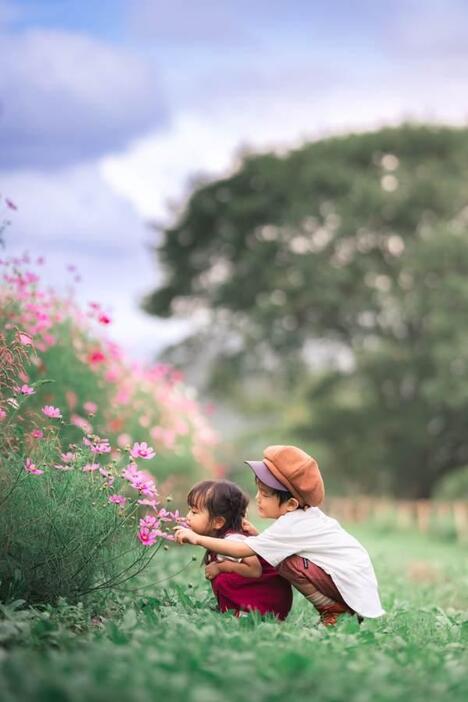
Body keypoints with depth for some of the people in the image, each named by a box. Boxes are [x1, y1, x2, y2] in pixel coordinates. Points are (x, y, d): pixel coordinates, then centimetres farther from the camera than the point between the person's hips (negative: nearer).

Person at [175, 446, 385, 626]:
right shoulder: (307, 515, 9)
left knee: (286, 564, -17)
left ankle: (335, 612, -5)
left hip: (353, 584, -9)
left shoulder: (292, 525, -18)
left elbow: (242, 551, -19)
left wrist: (197, 538, -13)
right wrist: (255, 535, -4)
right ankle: (340, 609, 11)